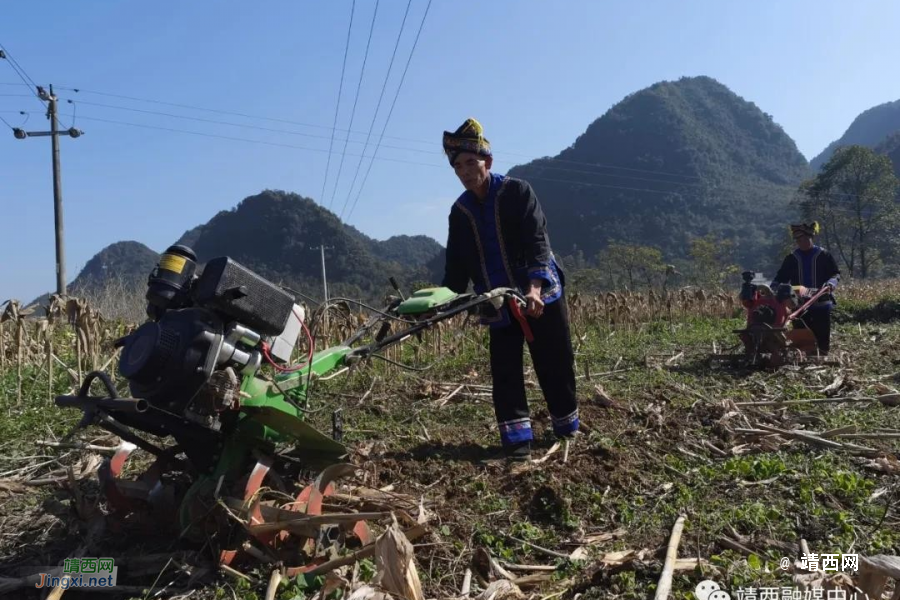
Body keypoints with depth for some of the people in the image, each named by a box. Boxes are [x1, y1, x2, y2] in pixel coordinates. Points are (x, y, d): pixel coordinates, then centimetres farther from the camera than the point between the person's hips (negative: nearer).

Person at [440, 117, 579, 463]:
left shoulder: (517, 191, -9)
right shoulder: (459, 212, 5)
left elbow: (538, 241, -19)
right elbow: (456, 266, 6)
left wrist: (535, 288, -34)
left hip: (541, 294, -4)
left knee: (554, 366, 5)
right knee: (505, 373, -1)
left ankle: (568, 428, 25)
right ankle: (517, 441, 5)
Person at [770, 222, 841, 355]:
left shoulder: (823, 255, 2)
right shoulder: (791, 258, 9)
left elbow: (836, 274, 4)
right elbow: (781, 278, 10)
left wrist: (830, 284, -17)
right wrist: (773, 290, -6)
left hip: (821, 303, -2)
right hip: (799, 305, 2)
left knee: (822, 335, 3)